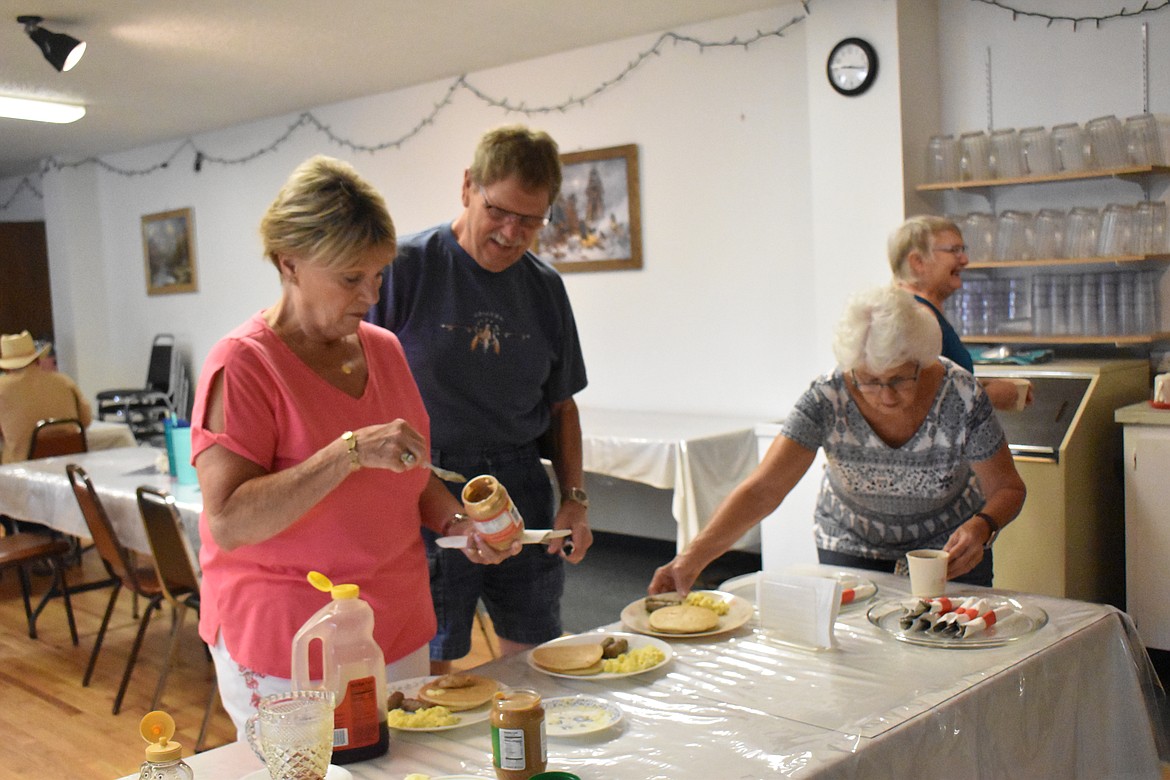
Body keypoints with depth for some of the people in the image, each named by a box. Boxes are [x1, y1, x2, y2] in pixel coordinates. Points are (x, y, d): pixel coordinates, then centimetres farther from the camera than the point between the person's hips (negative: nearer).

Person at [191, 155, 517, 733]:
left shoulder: (384, 349, 5)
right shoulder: (244, 364, -15)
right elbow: (227, 523, -23)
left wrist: (458, 523, -1)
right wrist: (350, 453, -30)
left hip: (399, 635, 6)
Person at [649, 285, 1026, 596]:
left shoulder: (961, 398, -26)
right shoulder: (826, 400, -27)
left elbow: (1007, 489, -12)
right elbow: (761, 491, -32)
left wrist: (982, 526, -34)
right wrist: (692, 557, -45)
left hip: (949, 550, 0)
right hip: (851, 549, 0)